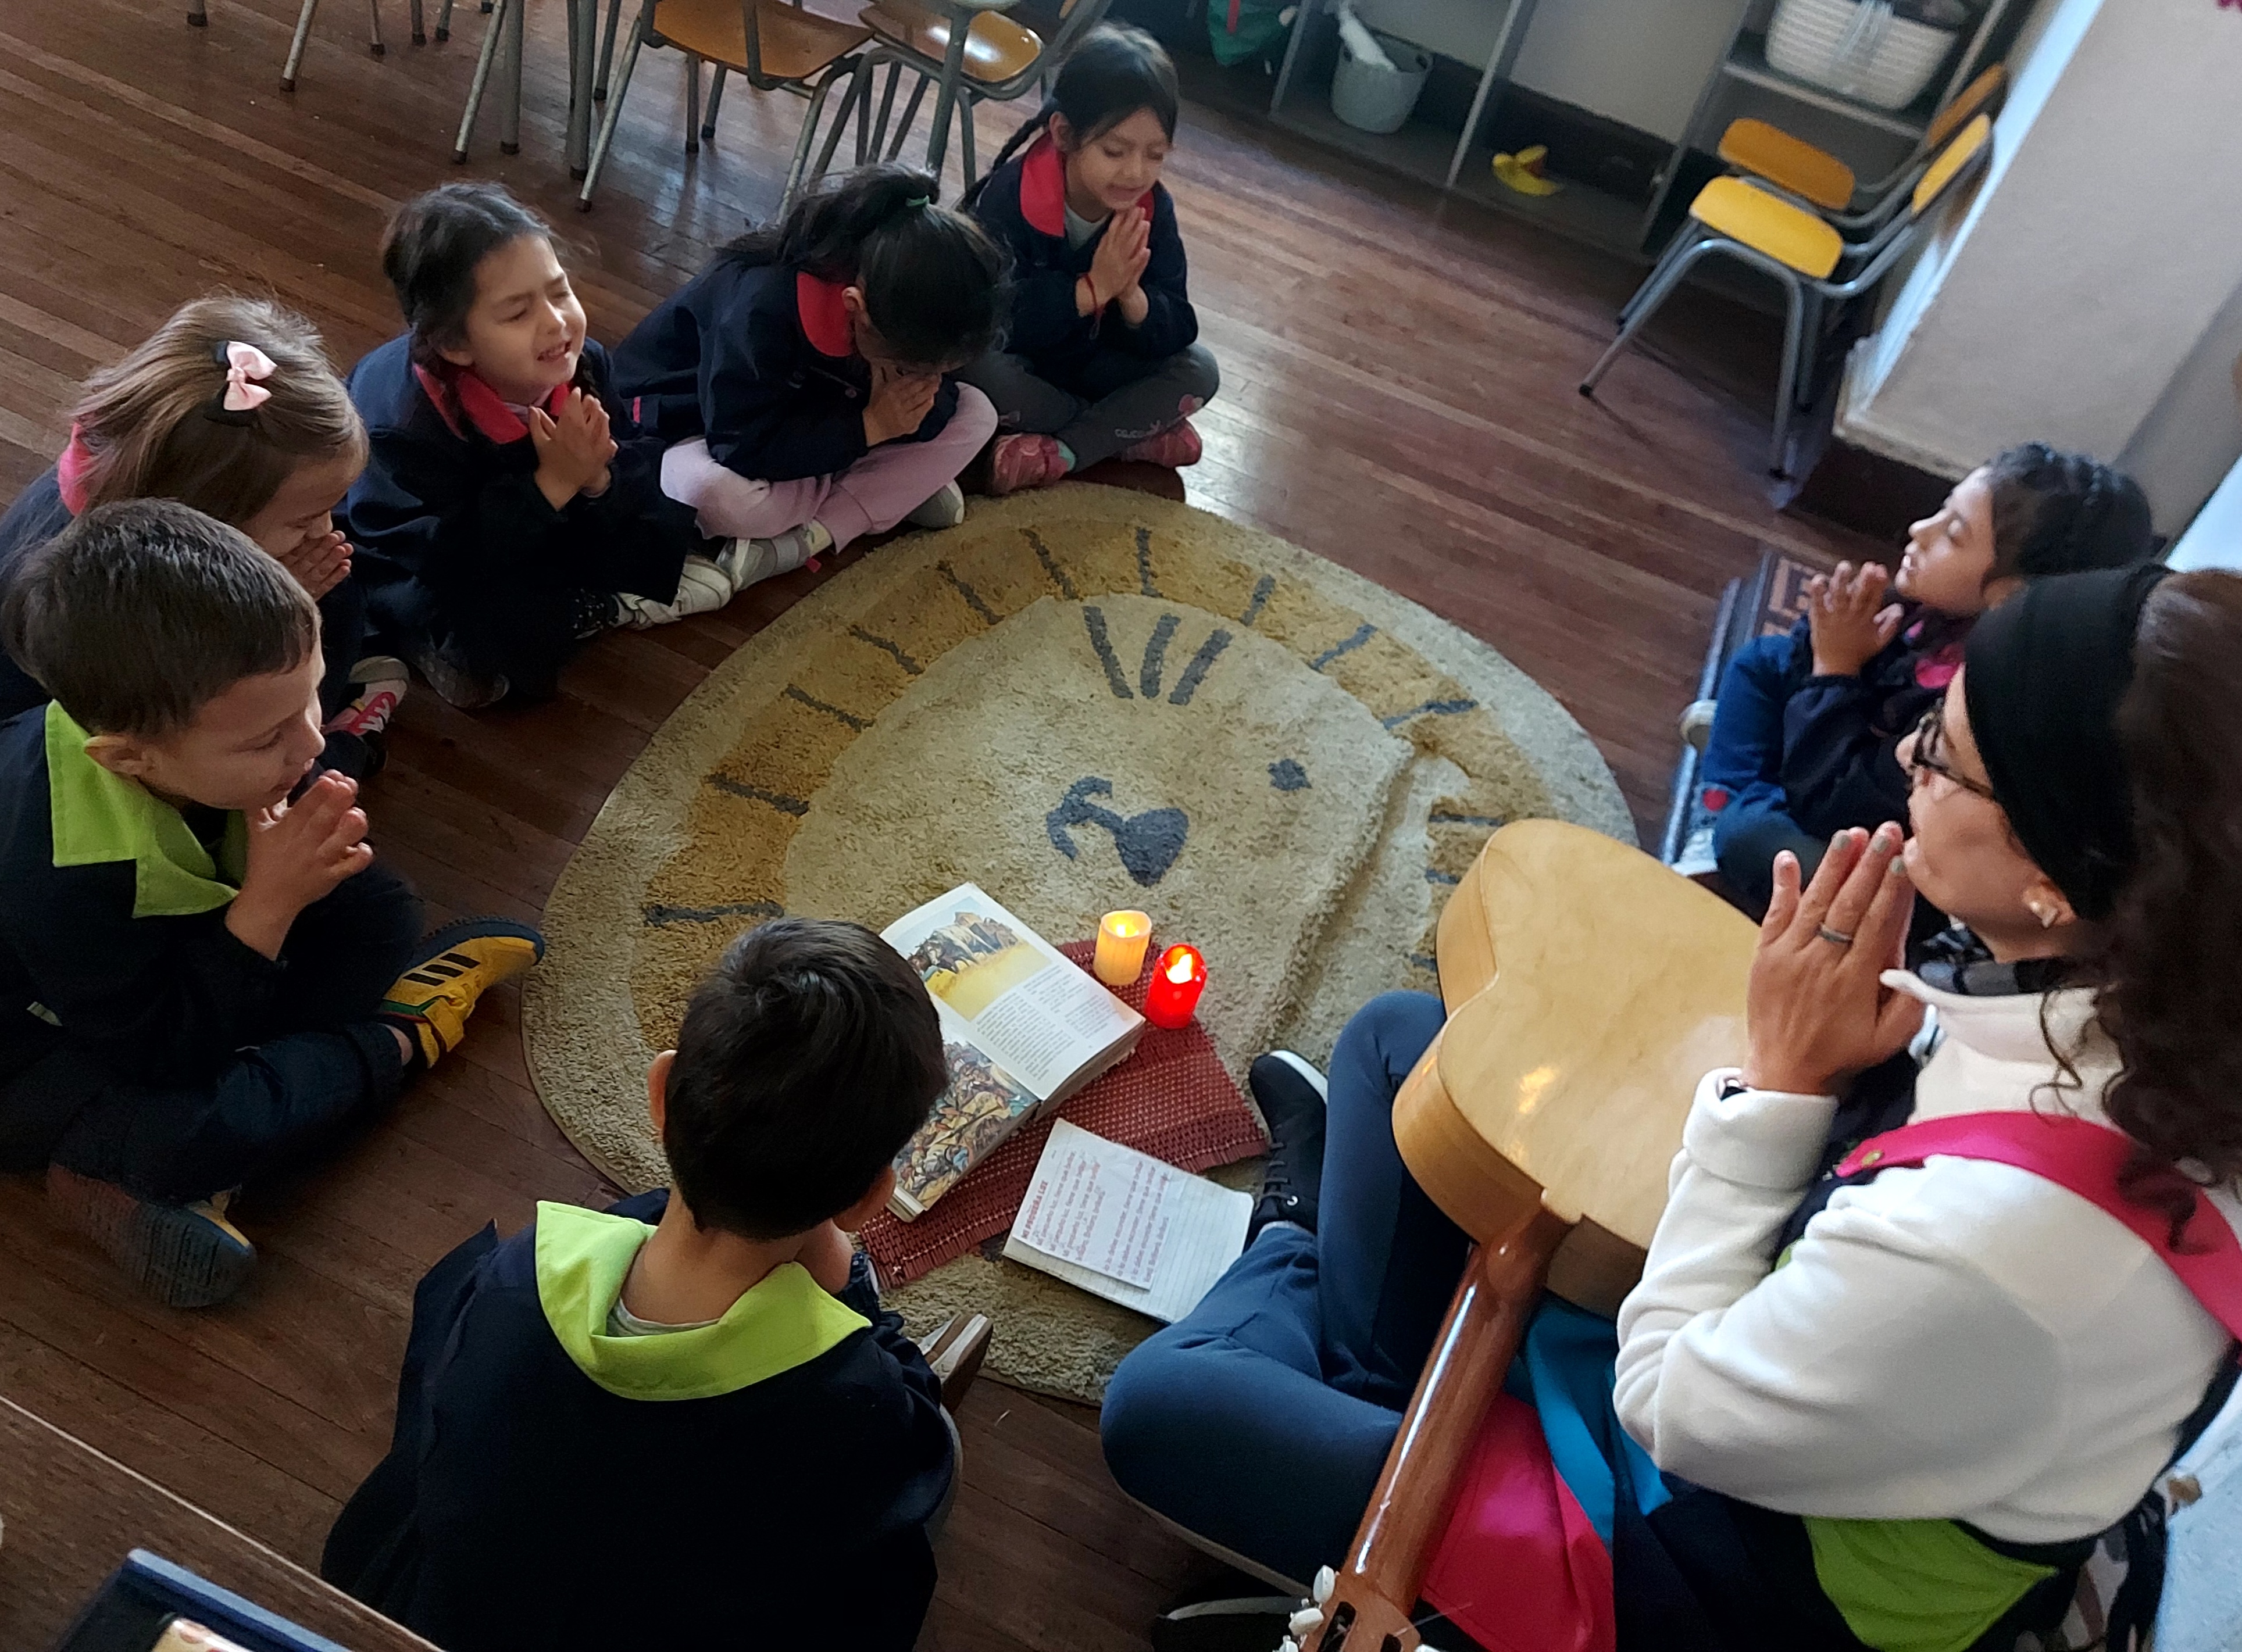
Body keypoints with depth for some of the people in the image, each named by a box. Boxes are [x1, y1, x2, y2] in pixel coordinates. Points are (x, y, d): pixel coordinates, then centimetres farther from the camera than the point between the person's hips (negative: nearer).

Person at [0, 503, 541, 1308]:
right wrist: (268, 903, -39)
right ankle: (399, 1039, -5)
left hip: (169, 959, 7)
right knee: (209, 1130, -34)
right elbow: (166, 1055, -32)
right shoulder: (69, 882, -42)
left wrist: (304, 836, -28)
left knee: (380, 912, -6)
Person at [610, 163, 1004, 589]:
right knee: (716, 494, -43)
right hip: (703, 427, -6)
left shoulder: (907, 310, -20)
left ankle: (812, 536, -19)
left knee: (976, 415, -13)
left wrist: (920, 403, -34)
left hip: (814, 422, 6)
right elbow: (744, 448, -36)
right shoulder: (762, 309, -36)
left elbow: (928, 412, -10)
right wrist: (870, 426, -36)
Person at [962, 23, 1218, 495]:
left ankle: (1058, 454, -22)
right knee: (976, 372, -36)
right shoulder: (1009, 198, -28)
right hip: (1014, 358, -3)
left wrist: (1132, 297, -38)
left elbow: (1177, 332, -15)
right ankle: (1135, 432, -14)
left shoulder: (1153, 209, -15)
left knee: (1199, 371, -14)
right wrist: (1092, 289, -40)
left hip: (1091, 360, 4)